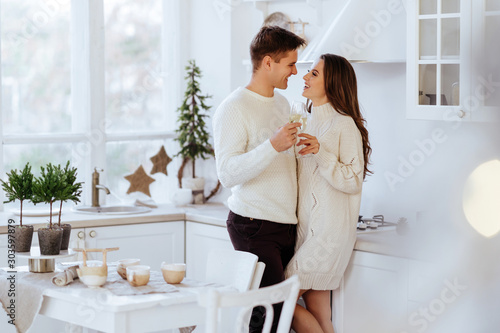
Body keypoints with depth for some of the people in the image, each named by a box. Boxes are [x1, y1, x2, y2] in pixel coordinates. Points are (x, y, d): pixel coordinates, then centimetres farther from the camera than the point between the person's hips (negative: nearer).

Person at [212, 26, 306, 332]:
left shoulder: (282, 102, 17)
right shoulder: (233, 108, -9)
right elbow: (228, 174, -19)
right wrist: (273, 146, -28)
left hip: (287, 224, 8)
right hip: (254, 226, -8)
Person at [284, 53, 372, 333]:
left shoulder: (344, 125, -10)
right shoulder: (311, 122, 16)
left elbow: (354, 181, -15)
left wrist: (320, 152, -24)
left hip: (329, 231, -8)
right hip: (307, 227, 8)